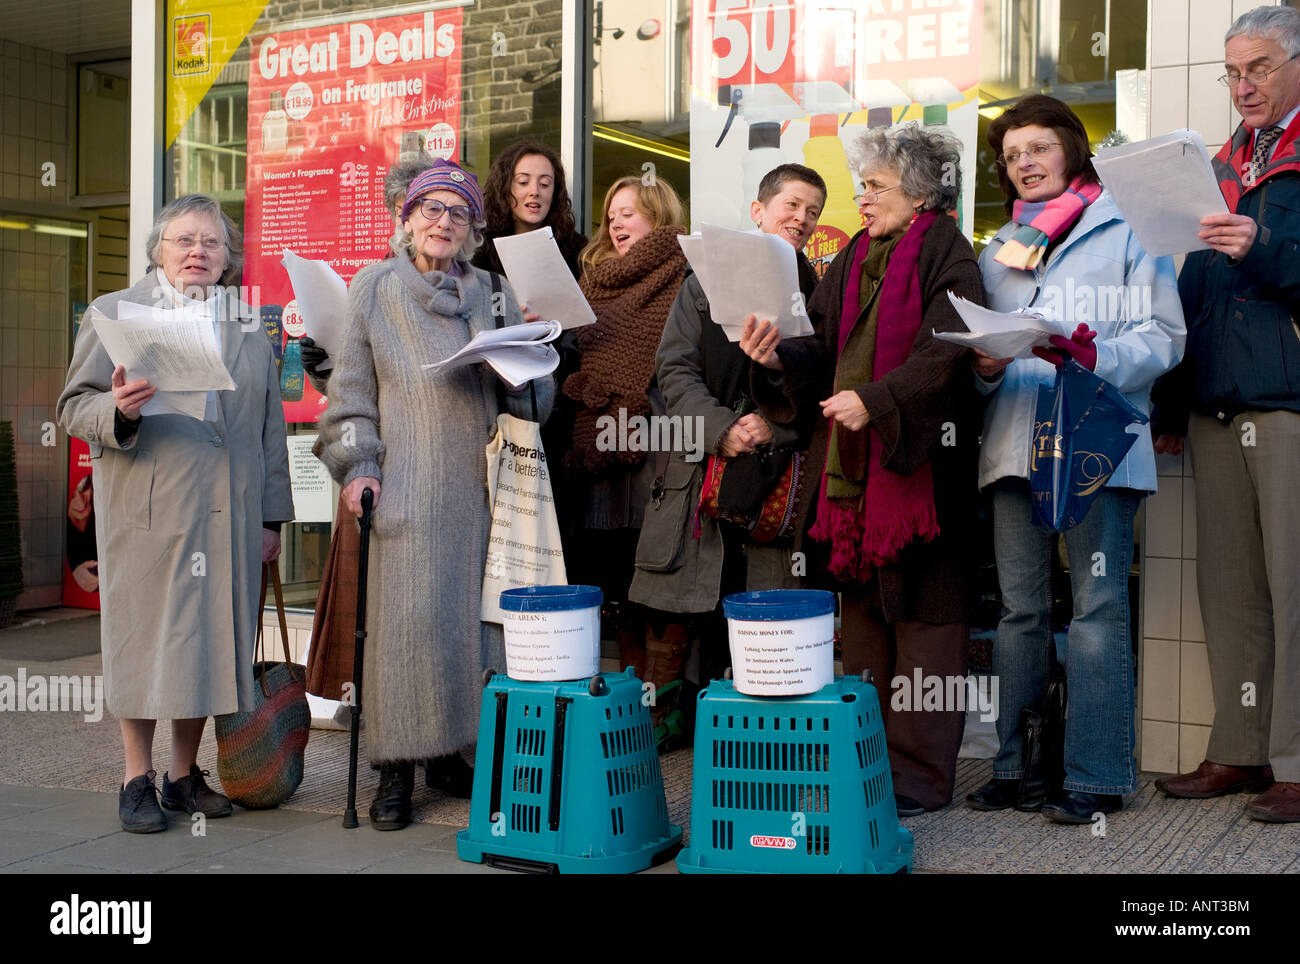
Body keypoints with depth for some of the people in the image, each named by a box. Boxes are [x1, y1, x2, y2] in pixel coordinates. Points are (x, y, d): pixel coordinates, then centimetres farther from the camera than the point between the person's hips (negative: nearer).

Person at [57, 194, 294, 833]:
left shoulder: (251, 328, 17)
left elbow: (270, 427, 17)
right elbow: (73, 407, 3)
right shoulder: (113, 313, 8)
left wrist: (271, 515, 13)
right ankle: (137, 779, 14)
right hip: (145, 512, -3)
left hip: (227, 513, 3)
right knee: (142, 637, 1)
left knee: (210, 638, 6)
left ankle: (185, 774, 20)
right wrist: (118, 410, -19)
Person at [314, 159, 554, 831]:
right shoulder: (374, 289, 8)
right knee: (405, 616, -7)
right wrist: (355, 465, -5)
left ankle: (446, 754, 16)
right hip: (405, 484, -3)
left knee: (470, 613, 3)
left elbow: (536, 393, 12)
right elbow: (352, 389, 6)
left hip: (477, 483, 3)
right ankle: (396, 769, 1)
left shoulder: (493, 295, 14)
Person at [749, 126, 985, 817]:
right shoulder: (854, 258, 17)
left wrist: (875, 400, -24)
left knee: (921, 613, -2)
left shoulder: (944, 254, -4)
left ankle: (919, 774, 5)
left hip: (918, 456, -7)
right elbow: (827, 347, 13)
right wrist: (781, 355, -7)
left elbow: (946, 352, -16)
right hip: (852, 458, 7)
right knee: (860, 605, 11)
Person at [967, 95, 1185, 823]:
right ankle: (1012, 762, 15)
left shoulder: (1126, 229, 5)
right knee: (1021, 610, 8)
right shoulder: (999, 251, 20)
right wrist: (986, 368, -3)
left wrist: (1097, 357, -21)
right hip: (1016, 443, 5)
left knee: (1098, 607, -3)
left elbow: (1165, 335, -3)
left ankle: (1098, 774, 3)